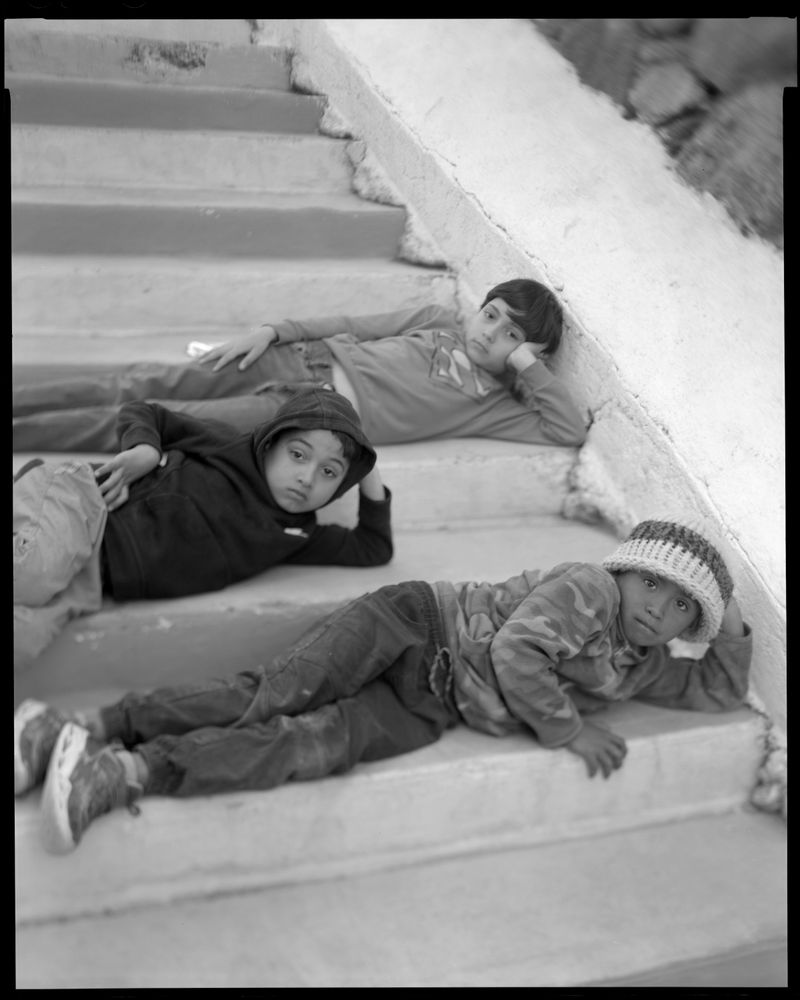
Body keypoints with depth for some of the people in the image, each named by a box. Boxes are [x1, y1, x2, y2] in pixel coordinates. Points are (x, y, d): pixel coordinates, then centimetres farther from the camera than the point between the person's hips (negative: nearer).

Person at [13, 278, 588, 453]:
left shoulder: (494, 402, 6)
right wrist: (273, 331, 6)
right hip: (303, 360, 4)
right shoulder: (440, 322, 18)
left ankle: (23, 431, -12)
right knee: (141, 386, -7)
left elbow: (570, 430, -5)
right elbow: (354, 325, 16)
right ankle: (23, 394, -1)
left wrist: (530, 364, -6)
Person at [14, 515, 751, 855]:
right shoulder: (588, 588, -8)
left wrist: (732, 632, 8)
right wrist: (568, 729, -11)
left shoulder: (639, 667, 15)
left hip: (428, 709, 4)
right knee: (273, 696, -21)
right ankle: (91, 728, -17)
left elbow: (718, 692, 24)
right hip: (416, 625, -4)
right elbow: (516, 652, -19)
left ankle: (121, 771, -20)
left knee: (325, 742, -17)